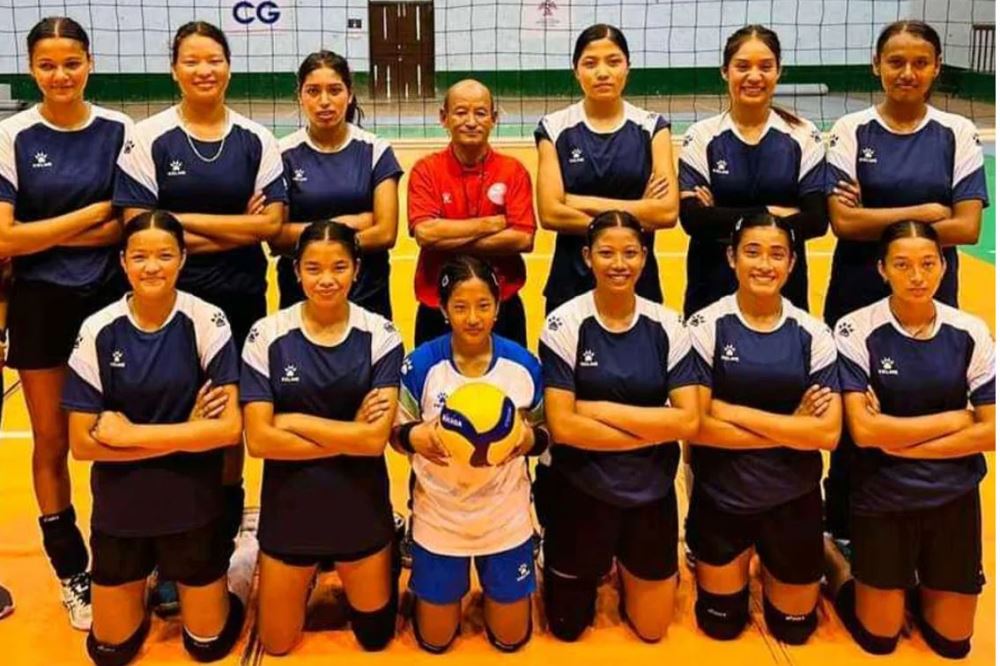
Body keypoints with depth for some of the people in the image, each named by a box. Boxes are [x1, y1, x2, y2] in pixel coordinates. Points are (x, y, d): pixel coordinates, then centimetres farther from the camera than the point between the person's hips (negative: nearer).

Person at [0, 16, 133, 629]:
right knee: (53, 445, 8)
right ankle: (73, 572, 25)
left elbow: (133, 226, -4)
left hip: (112, 300, 1)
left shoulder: (119, 130, -1)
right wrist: (93, 213, -13)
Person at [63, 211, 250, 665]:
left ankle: (241, 572, 39)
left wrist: (132, 433, -19)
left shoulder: (206, 322, -14)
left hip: (191, 504, -1)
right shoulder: (98, 332, -10)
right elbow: (82, 443, -11)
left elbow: (229, 428, -19)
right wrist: (184, 435, -19)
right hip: (118, 506, 2)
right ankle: (144, 586, 43)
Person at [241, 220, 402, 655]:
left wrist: (294, 421, -17)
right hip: (289, 508, 0)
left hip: (360, 508, 0)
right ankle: (310, 579, 43)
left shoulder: (380, 336, -11)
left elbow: (375, 438, -18)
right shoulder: (267, 335, -11)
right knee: (276, 645, 16)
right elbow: (259, 439, -15)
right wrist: (349, 436, -17)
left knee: (375, 638, 19)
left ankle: (341, 577, 47)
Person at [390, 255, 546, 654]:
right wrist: (416, 437, -29)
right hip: (438, 518, 0)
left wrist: (527, 438, -25)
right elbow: (396, 433, -6)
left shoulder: (523, 363, -12)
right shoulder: (420, 364, -15)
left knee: (511, 639, 16)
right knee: (435, 641, 16)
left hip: (506, 518, 1)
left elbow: (542, 434, -2)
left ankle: (494, 586, 47)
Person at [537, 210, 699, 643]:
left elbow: (688, 421, -13)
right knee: (568, 627, 15)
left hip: (650, 493, 2)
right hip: (578, 491, -2)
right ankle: (599, 567, 43)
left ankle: (624, 567, 43)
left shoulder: (667, 326, -6)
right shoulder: (564, 325, -14)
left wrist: (604, 409, -19)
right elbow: (563, 426, -19)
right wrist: (652, 431, -17)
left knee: (651, 630, 16)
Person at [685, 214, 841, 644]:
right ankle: (739, 571, 44)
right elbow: (696, 427, -17)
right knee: (721, 625, 17)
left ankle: (771, 572, 45)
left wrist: (735, 412, -19)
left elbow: (828, 433, -14)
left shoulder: (812, 334, -6)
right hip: (720, 499, -1)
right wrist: (790, 429, -18)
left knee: (795, 629, 18)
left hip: (794, 502, 2)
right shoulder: (705, 327, -12)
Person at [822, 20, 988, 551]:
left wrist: (877, 222, -13)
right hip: (858, 298, -1)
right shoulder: (851, 130, -2)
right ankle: (840, 533, 24)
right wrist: (926, 213, -13)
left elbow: (967, 227, -7)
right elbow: (843, 222, -12)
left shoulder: (957, 133, 1)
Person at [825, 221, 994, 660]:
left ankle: (914, 584, 40)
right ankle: (831, 560, 34)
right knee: (878, 639, 9)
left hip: (955, 496, 3)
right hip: (882, 499, -3)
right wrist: (952, 419, -14)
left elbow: (991, 431, -8)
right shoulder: (857, 331, -15)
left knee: (952, 642, 12)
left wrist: (902, 441, -16)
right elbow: (863, 430, -21)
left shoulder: (970, 333, -5)